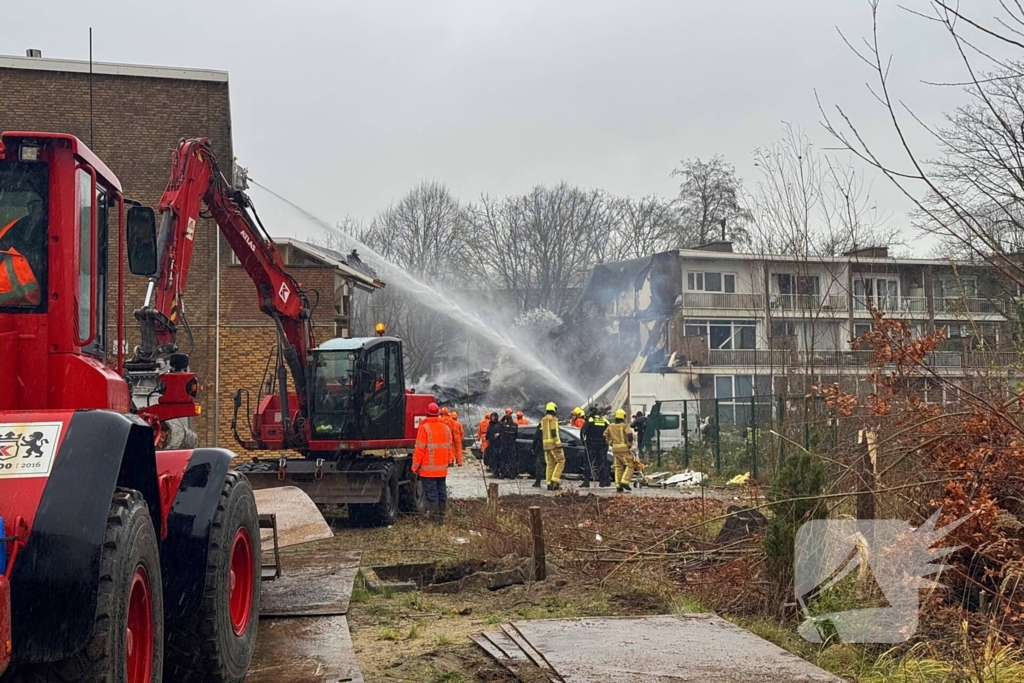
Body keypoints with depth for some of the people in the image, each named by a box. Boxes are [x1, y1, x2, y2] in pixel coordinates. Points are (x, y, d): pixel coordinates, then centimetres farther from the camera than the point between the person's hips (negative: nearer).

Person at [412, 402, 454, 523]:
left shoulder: (424, 428, -11)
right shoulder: (446, 428, 8)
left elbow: (419, 449, -12)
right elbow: (449, 448, 14)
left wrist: (415, 466, -6)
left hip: (428, 468, -6)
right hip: (442, 469, 6)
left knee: (431, 494, -4)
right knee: (442, 492, 11)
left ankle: (434, 519, -5)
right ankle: (441, 517, 16)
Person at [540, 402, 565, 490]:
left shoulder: (543, 419, 18)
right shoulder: (553, 418, -8)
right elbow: (554, 432, -17)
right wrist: (558, 444, -18)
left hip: (546, 444, 8)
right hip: (553, 443, -8)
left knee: (550, 464, 8)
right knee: (560, 461, -3)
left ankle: (549, 483, 4)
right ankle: (555, 480, -14)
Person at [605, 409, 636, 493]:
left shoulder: (611, 426, 10)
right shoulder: (624, 426, -7)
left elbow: (605, 435, 17)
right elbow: (629, 435, -20)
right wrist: (630, 444, -8)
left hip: (615, 449, 5)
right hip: (624, 448, -5)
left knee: (618, 467, 10)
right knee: (629, 465, 2)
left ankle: (618, 486, 6)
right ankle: (625, 481, -14)